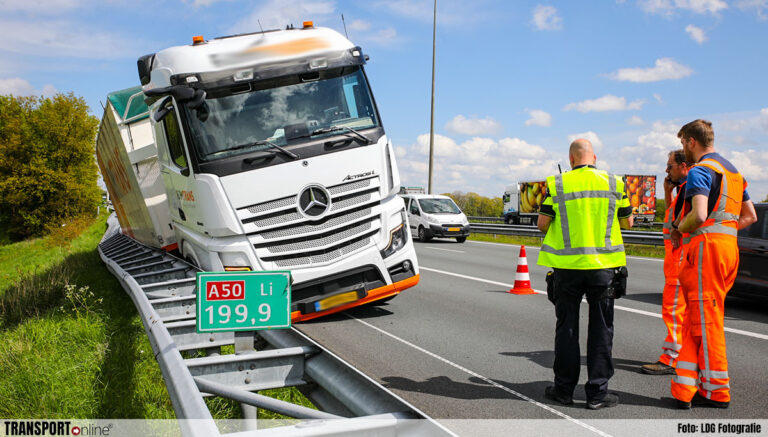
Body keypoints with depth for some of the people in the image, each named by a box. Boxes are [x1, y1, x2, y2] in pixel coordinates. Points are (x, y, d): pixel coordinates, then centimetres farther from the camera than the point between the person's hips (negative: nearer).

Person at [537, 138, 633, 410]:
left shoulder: (556, 185, -3)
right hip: (603, 265, 0)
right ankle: (597, 393, 9)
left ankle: (564, 389, 18)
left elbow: (543, 224, -2)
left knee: (567, 326, 11)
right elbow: (627, 223, 8)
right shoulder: (614, 183, 0)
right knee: (601, 328, 8)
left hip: (567, 265, 0)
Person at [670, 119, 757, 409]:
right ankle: (685, 390, 11)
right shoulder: (732, 171, 21)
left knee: (706, 321, -3)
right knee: (694, 320, 10)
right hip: (728, 246, 9)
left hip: (706, 247, -9)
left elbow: (699, 215, -23)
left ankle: (717, 392, 3)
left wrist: (679, 231, -5)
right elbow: (750, 216, 23)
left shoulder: (700, 171, -9)